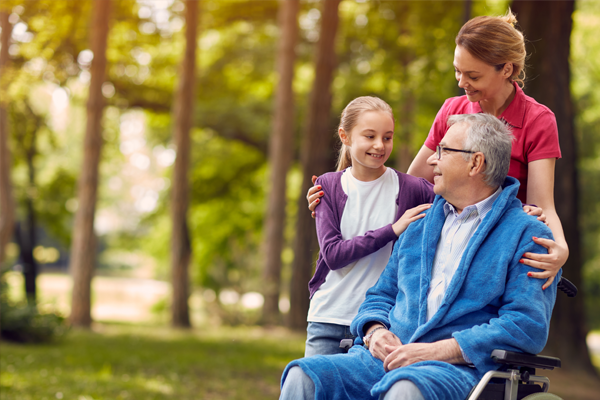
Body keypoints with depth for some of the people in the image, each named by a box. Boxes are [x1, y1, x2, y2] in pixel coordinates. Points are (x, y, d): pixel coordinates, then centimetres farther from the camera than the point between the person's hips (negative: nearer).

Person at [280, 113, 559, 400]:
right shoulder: (419, 227, 24)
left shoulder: (526, 235, 2)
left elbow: (528, 326, -9)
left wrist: (437, 351, -16)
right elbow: (381, 295, 28)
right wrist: (375, 331, 2)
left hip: (459, 368, -5)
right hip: (385, 359, 6)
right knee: (302, 376, -22)